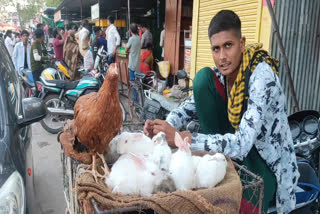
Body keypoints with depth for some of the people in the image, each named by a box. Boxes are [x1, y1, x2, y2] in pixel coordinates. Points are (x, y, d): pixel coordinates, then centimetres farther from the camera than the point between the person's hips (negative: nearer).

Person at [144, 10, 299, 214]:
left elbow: (241, 145, -35)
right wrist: (166, 126, -23)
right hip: (236, 145, 6)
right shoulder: (222, 72, -9)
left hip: (267, 161, -5)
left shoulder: (262, 76, -28)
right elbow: (192, 106, -2)